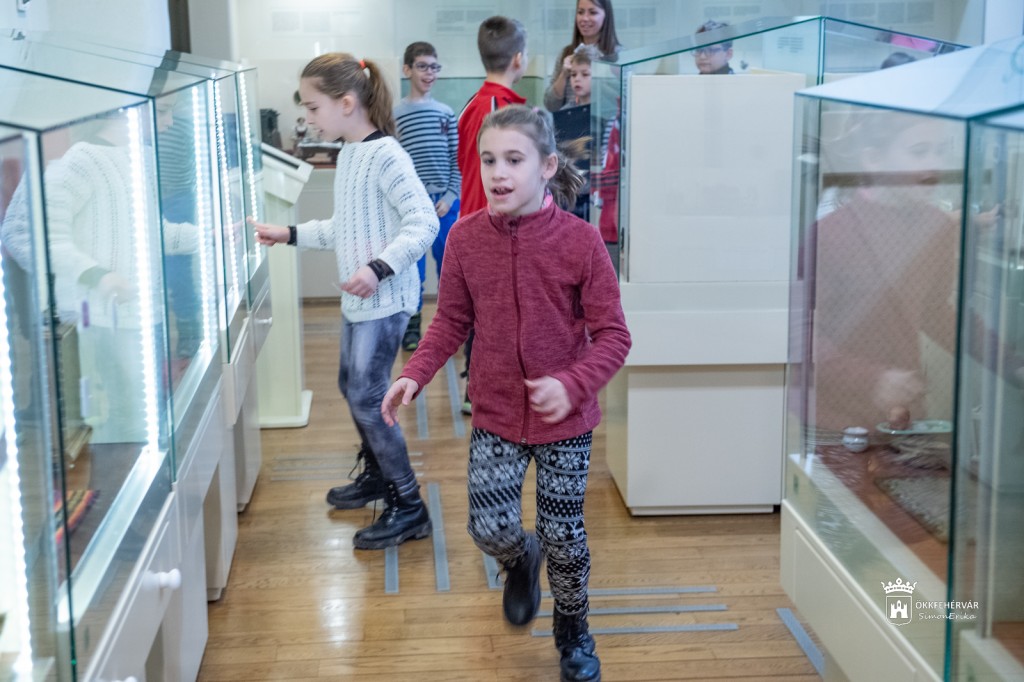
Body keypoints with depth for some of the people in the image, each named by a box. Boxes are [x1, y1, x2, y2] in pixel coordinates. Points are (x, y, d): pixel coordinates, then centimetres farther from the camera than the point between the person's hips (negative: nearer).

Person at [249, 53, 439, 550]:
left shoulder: (384, 155, -18)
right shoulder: (348, 154, 11)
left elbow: (423, 223, -23)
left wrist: (380, 268, -31)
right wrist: (290, 235, 20)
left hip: (384, 299, -10)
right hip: (358, 299, 10)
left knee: (366, 397, -8)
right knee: (352, 387, 20)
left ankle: (408, 508, 2)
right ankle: (376, 476, 39)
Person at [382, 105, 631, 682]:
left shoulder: (580, 241, -15)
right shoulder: (466, 238, -7)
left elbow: (612, 335, -12)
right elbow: (451, 321, 3)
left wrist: (573, 384, -28)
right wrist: (415, 375, -12)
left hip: (565, 419, -2)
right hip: (495, 416, 2)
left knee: (564, 534, 8)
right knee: (490, 530, -2)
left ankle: (574, 629, 38)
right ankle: (523, 562, 37)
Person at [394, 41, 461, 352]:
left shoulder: (446, 113, 6)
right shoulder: (395, 114, -1)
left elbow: (457, 159, 6)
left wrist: (450, 197, -4)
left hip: (444, 203, 2)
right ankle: (411, 327, 14)